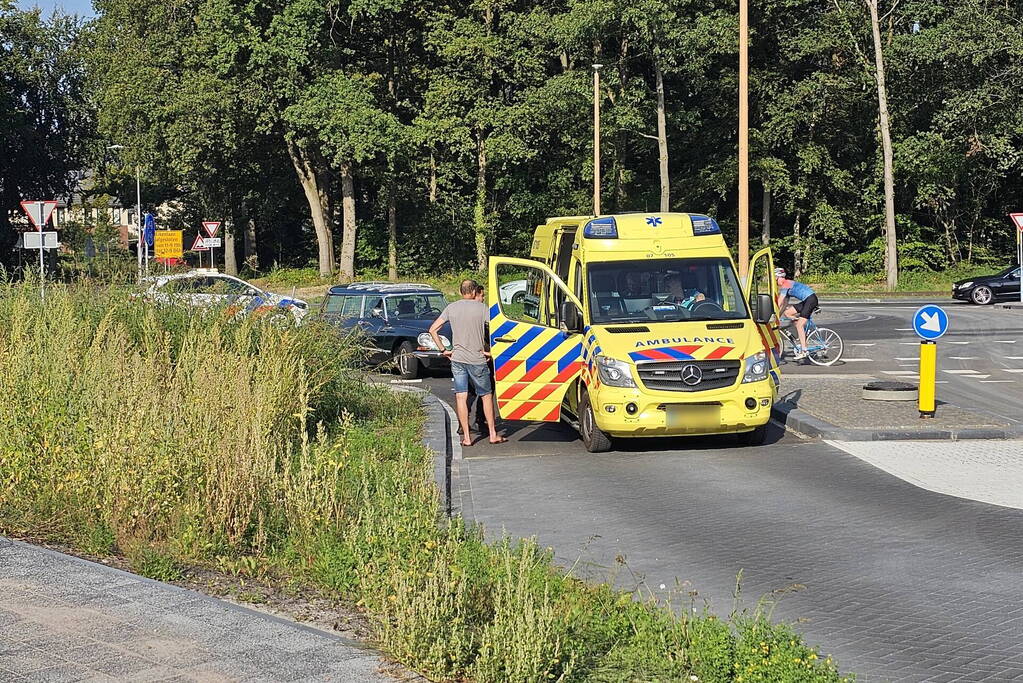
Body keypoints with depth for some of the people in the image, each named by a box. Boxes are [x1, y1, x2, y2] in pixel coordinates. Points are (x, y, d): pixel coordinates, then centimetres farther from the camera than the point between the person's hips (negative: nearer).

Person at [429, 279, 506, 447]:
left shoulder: (451, 308, 5)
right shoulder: (481, 307, -5)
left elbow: (433, 329, 5)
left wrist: (443, 350, 9)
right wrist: (489, 351, -5)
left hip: (457, 358, 3)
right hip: (477, 360, -2)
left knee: (461, 397, 5)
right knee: (486, 395, 11)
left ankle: (466, 437, 4)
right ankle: (493, 434, 14)